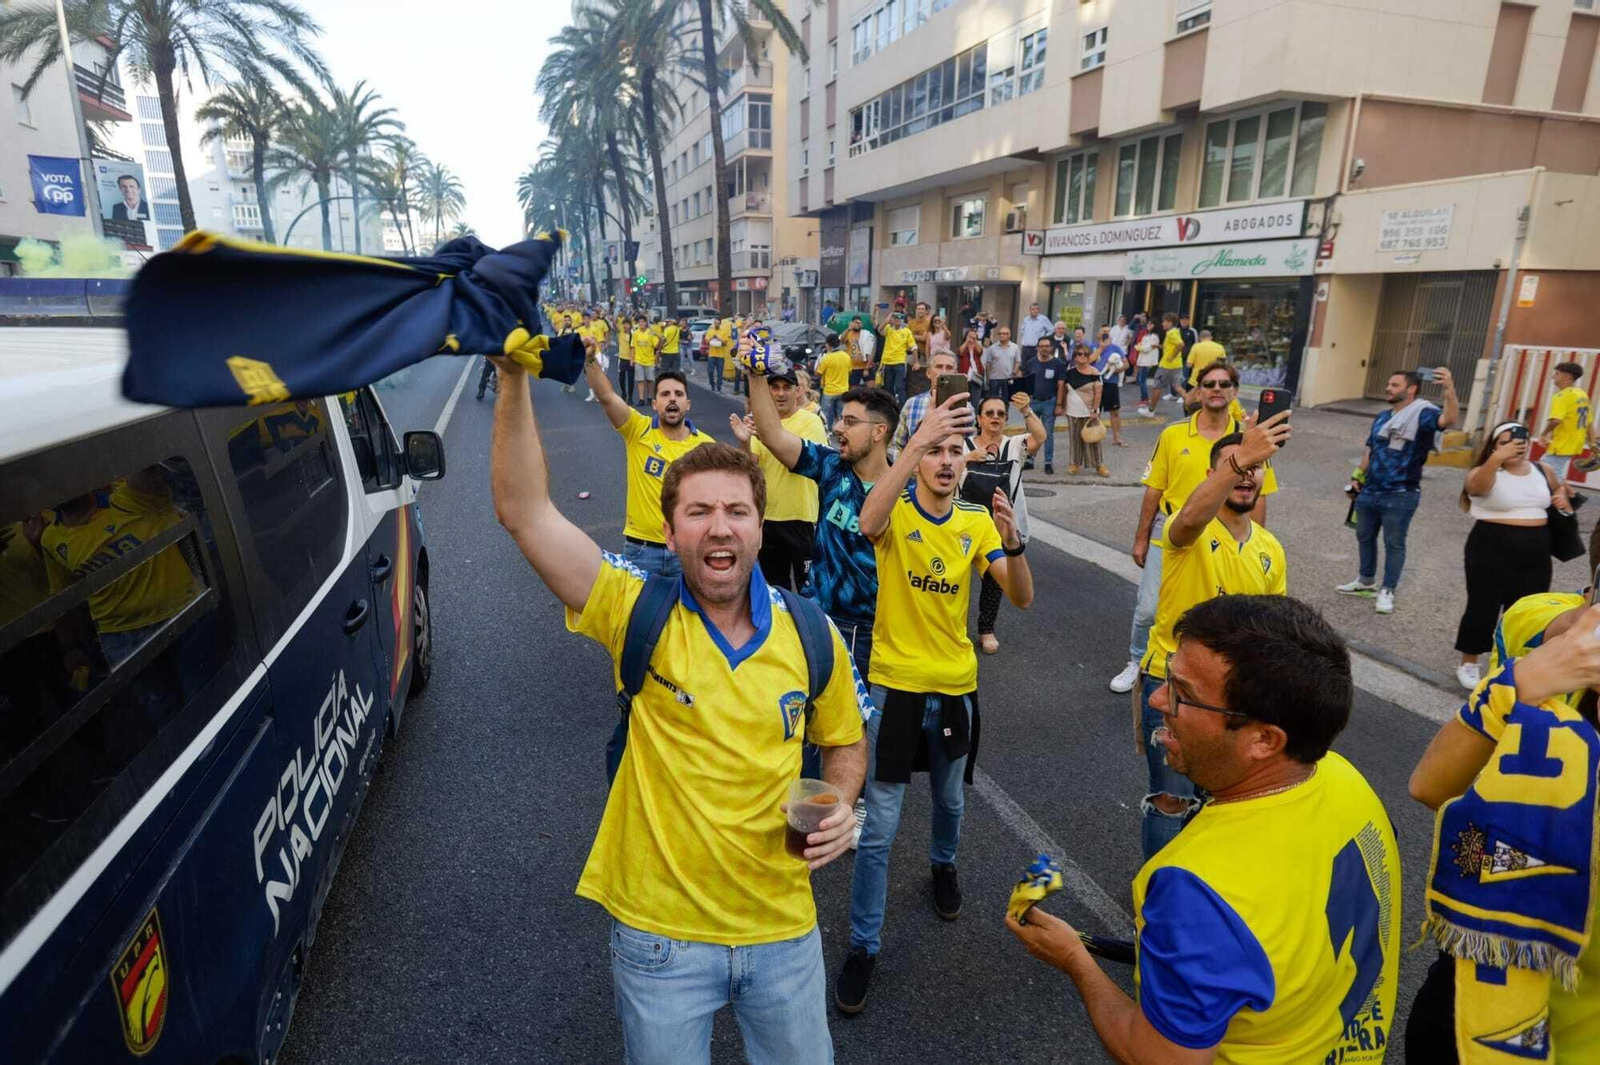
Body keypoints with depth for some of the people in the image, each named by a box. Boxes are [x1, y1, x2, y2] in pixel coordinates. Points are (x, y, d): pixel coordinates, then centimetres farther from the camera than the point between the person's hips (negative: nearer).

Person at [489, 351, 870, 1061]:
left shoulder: (811, 634, -9)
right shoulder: (639, 615, -15)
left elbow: (844, 742, 8)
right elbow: (523, 512, -25)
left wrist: (838, 808, -11)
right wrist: (513, 377, -34)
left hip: (783, 927, 2)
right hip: (660, 930, -1)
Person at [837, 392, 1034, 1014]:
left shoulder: (977, 524, -1)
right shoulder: (895, 512, -12)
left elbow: (1022, 599, -8)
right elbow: (868, 523, -38)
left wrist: (1012, 543, -28)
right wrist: (919, 440, -46)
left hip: (956, 688, 4)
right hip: (896, 686, -3)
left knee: (949, 802, 26)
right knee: (879, 828, 1)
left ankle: (943, 867, 57)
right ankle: (863, 947, 18)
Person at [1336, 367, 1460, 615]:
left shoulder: (1422, 414, -11)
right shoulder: (1383, 417, 13)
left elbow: (1448, 419, -32)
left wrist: (1449, 390, -48)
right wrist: (1359, 476, 14)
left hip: (1400, 495, -8)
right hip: (1370, 491, 8)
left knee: (1394, 543, 1)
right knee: (1364, 537, 18)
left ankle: (1387, 592, 10)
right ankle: (1366, 582, 33)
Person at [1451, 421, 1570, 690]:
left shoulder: (1543, 471, 7)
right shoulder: (1484, 472, -11)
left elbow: (1559, 487, 27)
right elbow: (1476, 486, -34)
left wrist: (1562, 497, 3)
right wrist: (1496, 459, -51)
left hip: (1535, 556, 6)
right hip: (1492, 551, -5)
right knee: (1482, 608, 1)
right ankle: (1468, 663, 15)